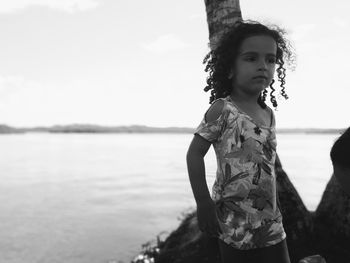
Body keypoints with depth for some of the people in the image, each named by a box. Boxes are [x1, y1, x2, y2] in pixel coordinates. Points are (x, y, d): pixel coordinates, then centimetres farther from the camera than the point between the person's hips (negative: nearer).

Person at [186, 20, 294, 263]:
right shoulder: (222, 109, -12)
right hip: (235, 224, -6)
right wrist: (204, 204, -15)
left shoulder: (269, 114, 8)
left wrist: (275, 210, 15)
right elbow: (194, 154, -12)